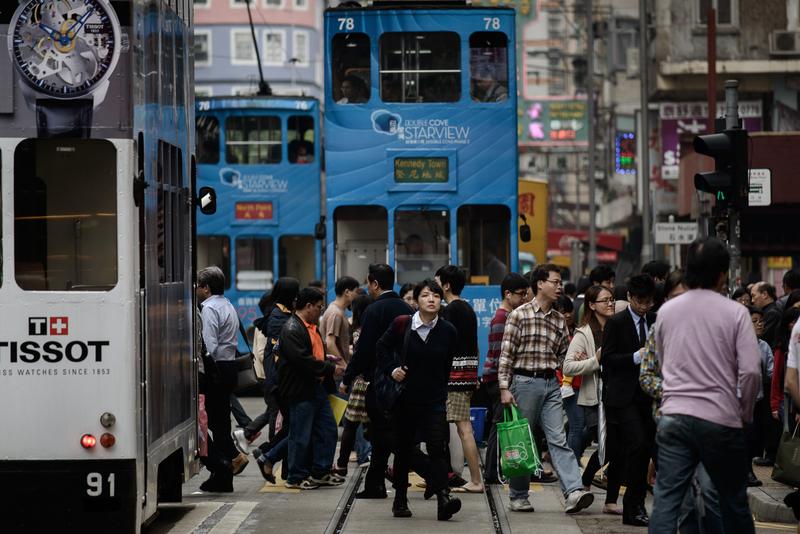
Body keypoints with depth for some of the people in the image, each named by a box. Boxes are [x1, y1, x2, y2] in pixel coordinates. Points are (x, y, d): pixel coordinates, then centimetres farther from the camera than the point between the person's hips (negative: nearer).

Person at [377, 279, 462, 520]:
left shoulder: (448, 331, -2)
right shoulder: (401, 324, -5)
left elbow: (448, 367, 8)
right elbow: (382, 346, 9)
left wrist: (439, 389, 8)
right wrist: (391, 369, -5)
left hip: (434, 400, -1)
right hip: (404, 398, 1)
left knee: (437, 447, -14)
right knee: (403, 449, 10)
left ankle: (443, 499, -24)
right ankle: (400, 500, 23)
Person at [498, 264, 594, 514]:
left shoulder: (559, 320, 12)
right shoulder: (519, 315, -3)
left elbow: (564, 354, 20)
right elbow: (506, 354, -5)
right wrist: (505, 388, -10)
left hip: (551, 383, 4)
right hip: (525, 382, -4)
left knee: (558, 439, -7)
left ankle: (573, 492, -18)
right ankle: (518, 496, 14)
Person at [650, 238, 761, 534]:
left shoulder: (667, 310, 7)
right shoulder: (734, 312, -6)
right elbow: (751, 371, -11)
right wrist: (745, 412, 4)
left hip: (674, 417, 3)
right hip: (720, 419, -3)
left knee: (666, 499, -1)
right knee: (734, 503, 10)